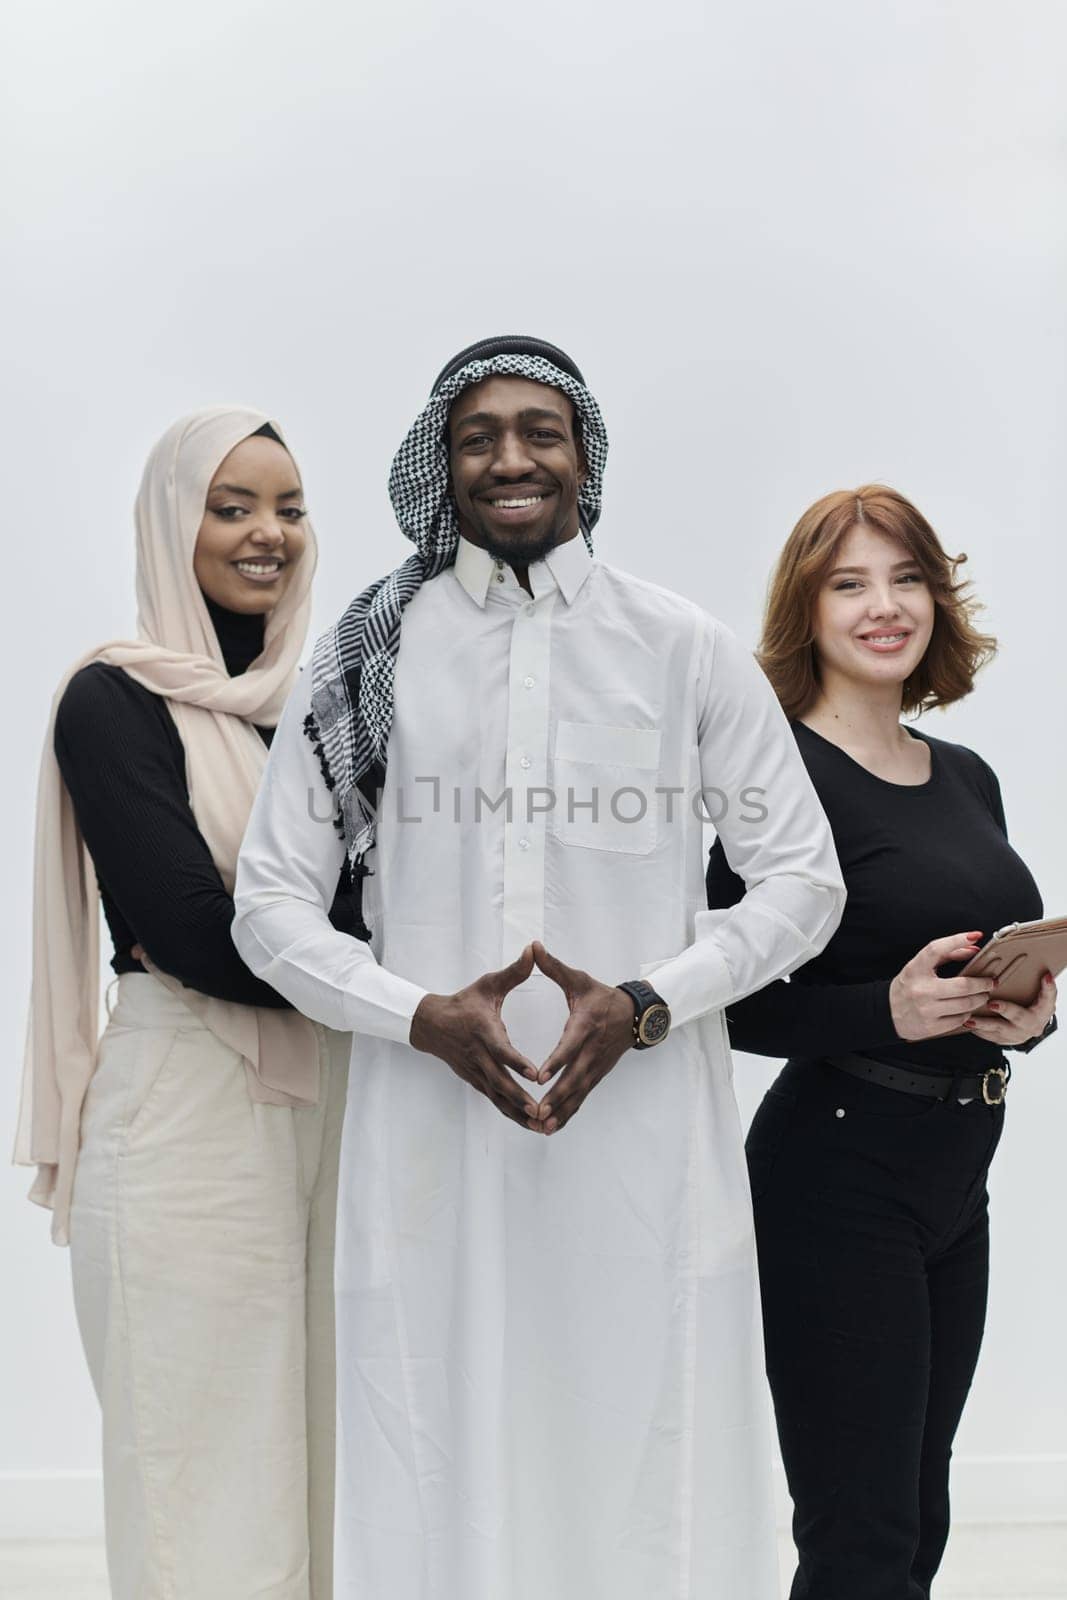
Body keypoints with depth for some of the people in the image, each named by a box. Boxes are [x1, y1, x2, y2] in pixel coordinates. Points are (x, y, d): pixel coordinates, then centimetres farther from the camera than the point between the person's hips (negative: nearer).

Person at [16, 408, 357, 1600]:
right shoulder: (115, 701, -5)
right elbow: (191, 932, -14)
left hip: (327, 1105, 6)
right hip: (188, 1109, -6)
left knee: (318, 1449, 11)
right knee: (209, 1478, 1)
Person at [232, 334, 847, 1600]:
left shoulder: (685, 650, 7)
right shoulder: (370, 654, 7)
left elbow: (804, 877, 8)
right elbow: (270, 899, 7)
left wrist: (647, 1003, -8)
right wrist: (421, 1015, -9)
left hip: (645, 1129, 0)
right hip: (430, 1129, 0)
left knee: (650, 1436, 3)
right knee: (443, 1463, 4)